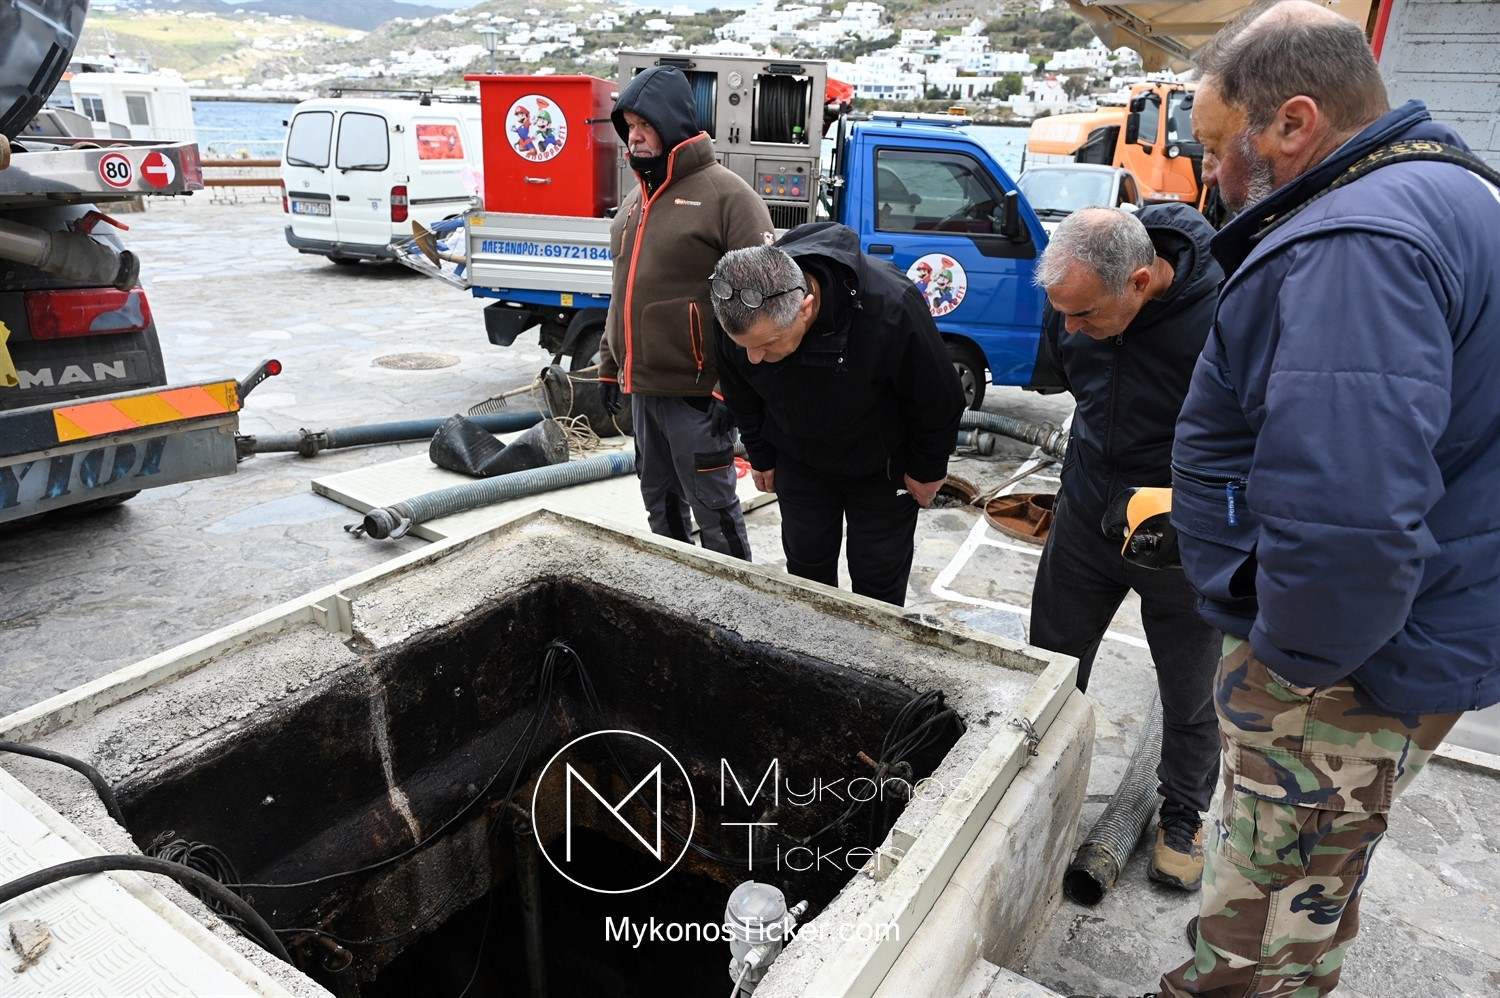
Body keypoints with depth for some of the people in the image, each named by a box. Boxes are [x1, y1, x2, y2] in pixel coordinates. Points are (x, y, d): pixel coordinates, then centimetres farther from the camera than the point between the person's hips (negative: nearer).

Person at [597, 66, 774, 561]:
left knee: (712, 507, 1)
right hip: (642, 387, 8)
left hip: (696, 392, -8)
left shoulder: (726, 195, -12)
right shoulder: (636, 199, 14)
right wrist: (610, 365, 20)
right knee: (660, 502, 19)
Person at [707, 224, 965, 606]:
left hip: (883, 468, -3)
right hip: (799, 464, 3)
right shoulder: (738, 316, -27)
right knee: (806, 570, 15)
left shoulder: (891, 307, -40)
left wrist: (927, 470, -8)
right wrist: (760, 456, 9)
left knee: (878, 585, 8)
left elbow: (937, 398, -20)